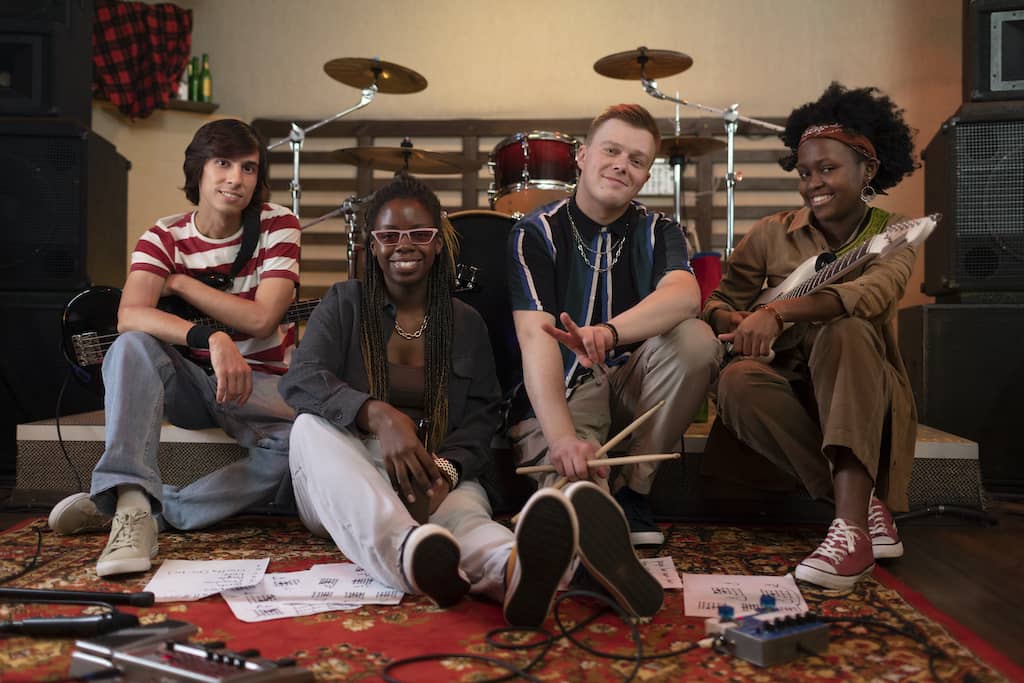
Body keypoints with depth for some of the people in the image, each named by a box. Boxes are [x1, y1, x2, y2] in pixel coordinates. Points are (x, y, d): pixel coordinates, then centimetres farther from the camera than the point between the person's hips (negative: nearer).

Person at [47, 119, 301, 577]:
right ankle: (133, 504, -38)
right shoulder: (163, 239, -3)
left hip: (258, 385, -1)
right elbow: (129, 316, -23)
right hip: (188, 383, 1)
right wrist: (211, 339, -39)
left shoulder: (278, 225, -6)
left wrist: (180, 283, -13)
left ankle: (150, 510, -27)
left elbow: (261, 319, -17)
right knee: (132, 347, -30)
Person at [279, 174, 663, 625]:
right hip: (347, 486, 0)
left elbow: (480, 417, 4)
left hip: (441, 481, 0)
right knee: (311, 426, -33)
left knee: (462, 508, -36)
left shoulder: (465, 323, 13)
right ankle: (409, 552, -61)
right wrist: (378, 415, -30)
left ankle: (513, 569, -74)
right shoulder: (344, 304, 9)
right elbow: (300, 379, -9)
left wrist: (445, 468, -20)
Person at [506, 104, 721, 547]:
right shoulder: (536, 233, -7)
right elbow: (535, 337, -22)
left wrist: (608, 333, -44)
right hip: (557, 395, -4)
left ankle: (631, 490, -11)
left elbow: (685, 295, -22)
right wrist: (562, 436, -38)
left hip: (630, 388, 4)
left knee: (696, 339, -26)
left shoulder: (657, 232, 3)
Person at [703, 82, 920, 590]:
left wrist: (778, 311, -41)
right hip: (794, 391, 2)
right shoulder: (772, 234, 3)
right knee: (737, 381, -32)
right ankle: (866, 503, -24)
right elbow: (719, 302, 0)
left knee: (845, 331, -34)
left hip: (866, 395, -1)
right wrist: (733, 321, -26)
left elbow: (873, 293, -25)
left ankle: (850, 527, -42)